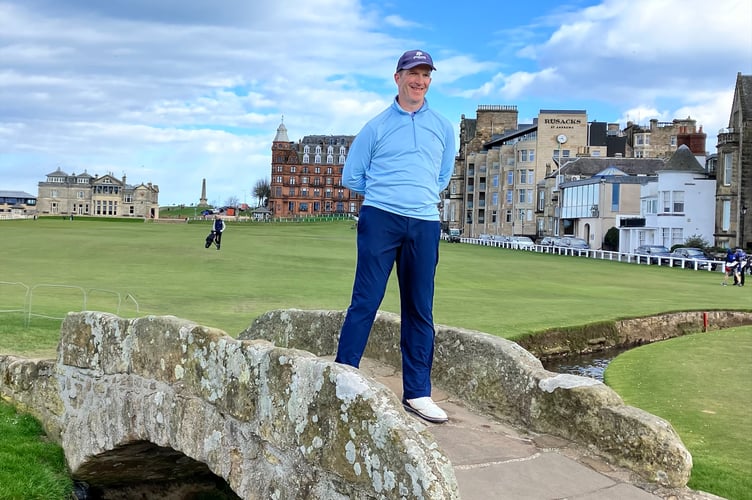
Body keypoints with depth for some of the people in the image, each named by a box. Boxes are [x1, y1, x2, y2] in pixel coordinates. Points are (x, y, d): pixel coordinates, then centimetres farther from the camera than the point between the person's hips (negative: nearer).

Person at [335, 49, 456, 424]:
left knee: (420, 311, 4)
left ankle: (417, 393, 11)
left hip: (425, 225, 3)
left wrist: (420, 195, 12)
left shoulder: (443, 128, 15)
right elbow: (351, 177, 11)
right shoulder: (376, 126, 8)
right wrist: (386, 193, 10)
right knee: (366, 301, -7)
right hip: (380, 220, -3)